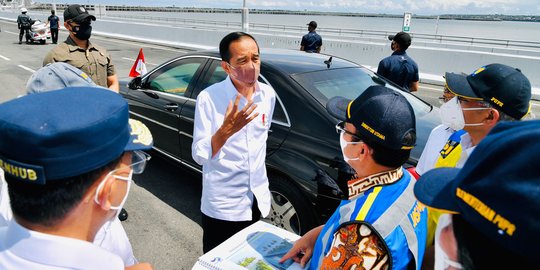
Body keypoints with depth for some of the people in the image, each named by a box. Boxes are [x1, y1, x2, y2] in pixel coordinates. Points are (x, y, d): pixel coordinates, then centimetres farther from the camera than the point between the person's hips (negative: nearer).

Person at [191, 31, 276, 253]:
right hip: (222, 205, -4)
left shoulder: (268, 94, -3)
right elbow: (199, 156, -18)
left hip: (258, 199, 5)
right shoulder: (208, 98, -18)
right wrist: (226, 129, -35)